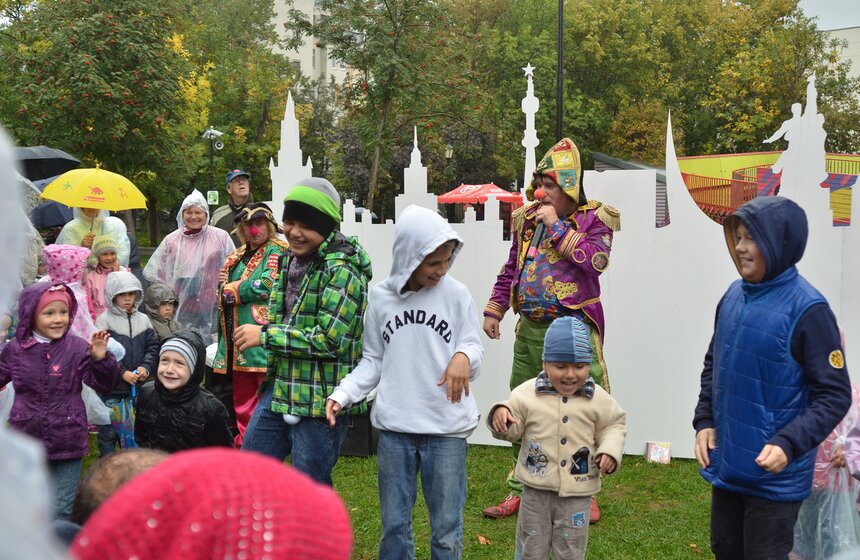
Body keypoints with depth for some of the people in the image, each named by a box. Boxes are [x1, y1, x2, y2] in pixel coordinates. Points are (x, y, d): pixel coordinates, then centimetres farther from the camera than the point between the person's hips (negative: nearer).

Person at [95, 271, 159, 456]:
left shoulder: (143, 320, 6)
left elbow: (152, 347, 10)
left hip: (136, 385, 4)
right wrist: (123, 373, -18)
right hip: (111, 386, -4)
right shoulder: (104, 320, -8)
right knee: (108, 430, 3)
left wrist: (146, 367, -7)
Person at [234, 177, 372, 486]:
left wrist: (264, 335, -17)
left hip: (320, 400, -9)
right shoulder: (290, 259, 10)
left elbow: (328, 339, -24)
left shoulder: (342, 270, -17)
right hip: (280, 388, 9)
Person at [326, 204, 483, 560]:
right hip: (394, 426, 2)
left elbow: (473, 347, 0)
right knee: (394, 525, 12)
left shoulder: (456, 295, -3)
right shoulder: (381, 298, 2)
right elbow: (373, 360, 9)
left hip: (446, 427, -2)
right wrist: (343, 394, -5)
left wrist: (464, 356, -24)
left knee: (446, 530, 6)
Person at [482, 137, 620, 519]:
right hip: (531, 330, 5)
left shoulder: (594, 218, -2)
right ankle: (520, 491, 20)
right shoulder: (526, 219, 13)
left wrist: (557, 227, -16)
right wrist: (493, 311, 16)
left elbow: (596, 259, -20)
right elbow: (510, 270, 20)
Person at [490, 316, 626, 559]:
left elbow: (614, 425, 8)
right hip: (536, 489, 0)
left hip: (577, 493, 0)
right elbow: (513, 429, 2)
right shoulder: (527, 393, -6)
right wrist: (501, 415, -20)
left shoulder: (598, 399, -5)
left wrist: (610, 450, -10)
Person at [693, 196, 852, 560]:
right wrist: (705, 421, 4)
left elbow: (835, 395, -15)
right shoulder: (734, 296, 2)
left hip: (774, 475, -6)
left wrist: (788, 444, -24)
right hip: (725, 464, 6)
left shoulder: (807, 310, -17)